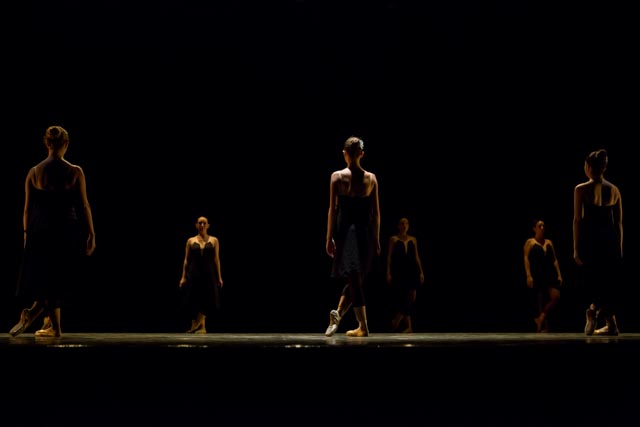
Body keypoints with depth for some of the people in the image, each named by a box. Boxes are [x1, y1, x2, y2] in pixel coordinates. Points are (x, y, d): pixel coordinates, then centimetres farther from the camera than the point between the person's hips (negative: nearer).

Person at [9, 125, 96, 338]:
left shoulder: (34, 172, 1)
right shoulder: (75, 172, -6)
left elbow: (27, 207, 4)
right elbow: (83, 205, -5)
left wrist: (27, 233, 14)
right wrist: (91, 234, 0)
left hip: (40, 231, 2)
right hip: (68, 231, -2)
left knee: (44, 279, 13)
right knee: (58, 280, 11)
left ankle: (54, 326, 8)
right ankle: (33, 311, -6)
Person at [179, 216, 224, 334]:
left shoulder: (214, 240, 6)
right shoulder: (191, 241, 7)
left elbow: (216, 259, 4)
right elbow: (186, 260, 7)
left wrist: (219, 277, 0)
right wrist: (183, 277, 1)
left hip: (208, 274, 0)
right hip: (194, 274, 0)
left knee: (206, 301, -1)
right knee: (193, 302, 0)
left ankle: (200, 326, 13)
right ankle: (197, 326, 12)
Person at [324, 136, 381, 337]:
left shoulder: (337, 176, -4)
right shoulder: (371, 178, 2)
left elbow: (333, 210, -5)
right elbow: (376, 213, 3)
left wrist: (329, 238, 1)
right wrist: (376, 239, 11)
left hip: (345, 231, -2)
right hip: (364, 233, 2)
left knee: (354, 280, 1)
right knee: (356, 279, 17)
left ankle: (363, 326, -2)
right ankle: (338, 313, 5)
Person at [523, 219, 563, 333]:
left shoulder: (549, 242, 16)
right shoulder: (530, 242, 3)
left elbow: (555, 260, 15)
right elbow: (526, 259, -5)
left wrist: (559, 275, 6)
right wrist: (528, 276, -15)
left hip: (550, 274, 4)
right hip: (537, 275, -4)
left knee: (556, 297, -12)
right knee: (540, 301, -3)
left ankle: (541, 318, 5)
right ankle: (544, 327, 5)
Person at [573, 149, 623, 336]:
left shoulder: (581, 189, -4)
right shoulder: (614, 190, 6)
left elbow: (577, 220, -7)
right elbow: (619, 222, 8)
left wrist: (576, 248, -3)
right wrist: (619, 248, 14)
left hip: (589, 240, -3)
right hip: (610, 241, 3)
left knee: (593, 283, 10)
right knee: (610, 284, 10)